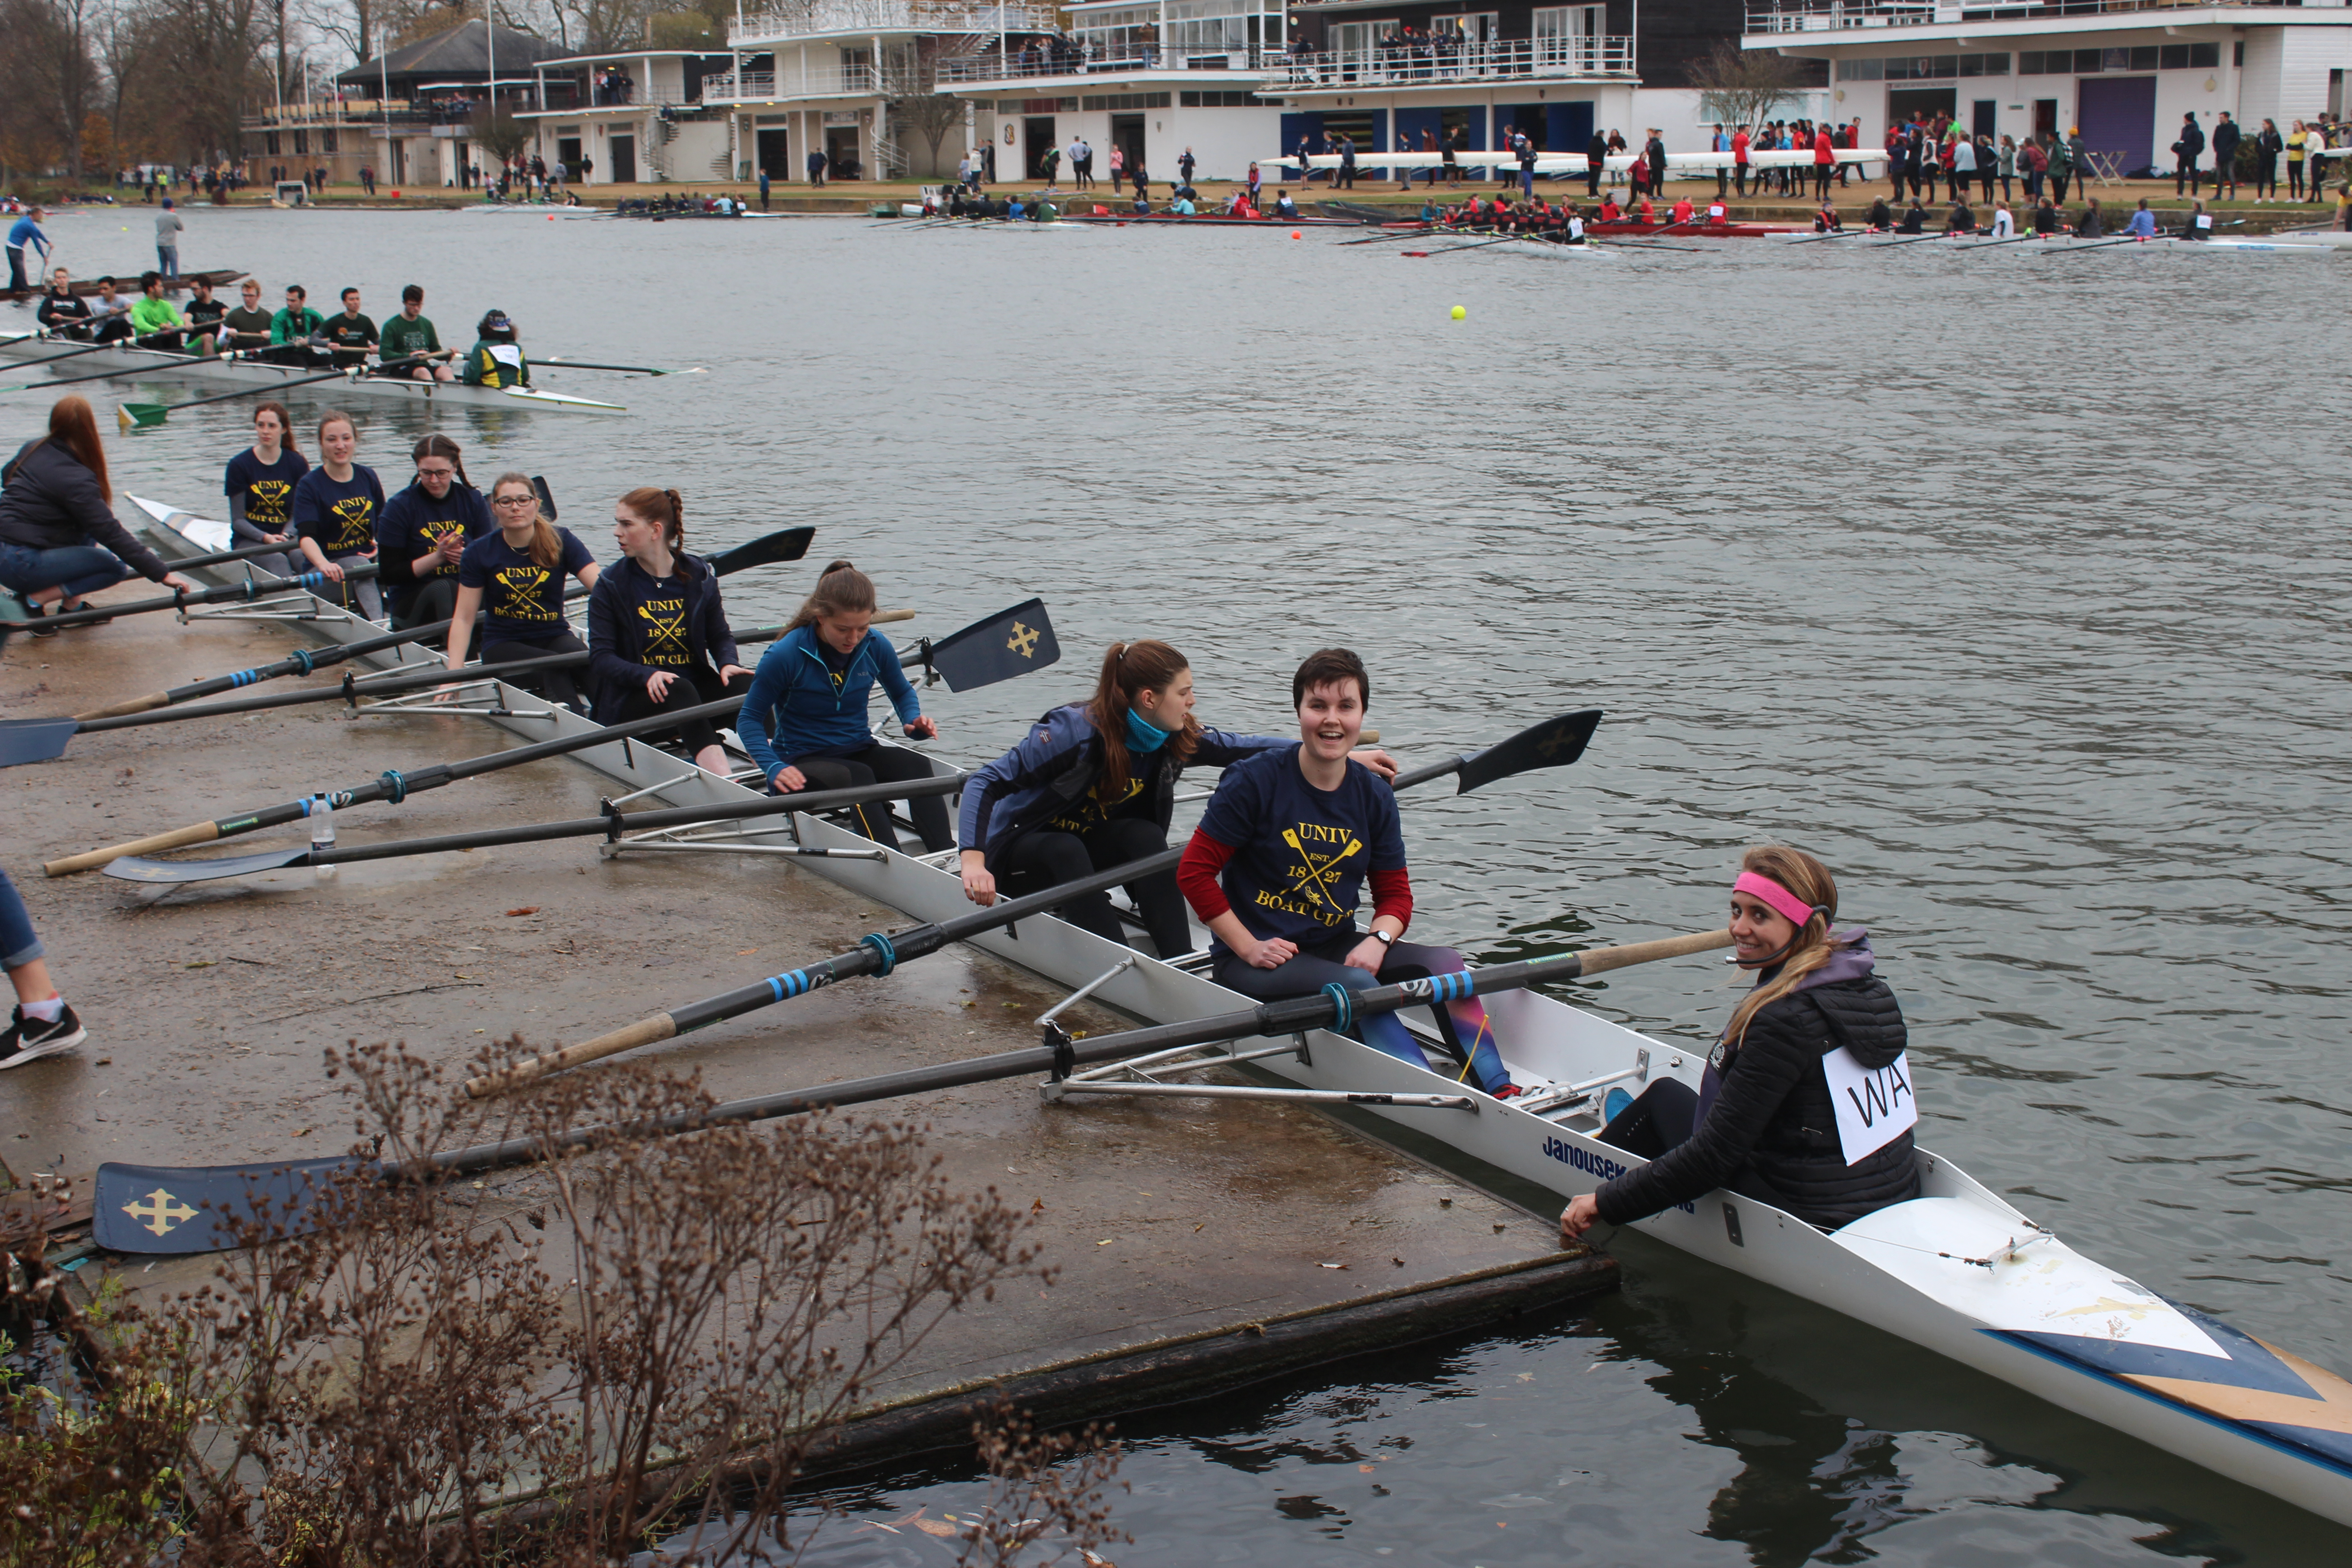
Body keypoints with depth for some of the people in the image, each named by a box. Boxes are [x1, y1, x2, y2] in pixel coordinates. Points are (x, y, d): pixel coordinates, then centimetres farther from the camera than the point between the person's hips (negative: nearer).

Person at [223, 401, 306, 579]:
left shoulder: (298, 464, 6)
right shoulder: (239, 465, -1)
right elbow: (238, 520, -1)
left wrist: (285, 536, -15)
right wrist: (266, 538, -18)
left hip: (287, 537, 2)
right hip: (249, 539, -2)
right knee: (277, 560, -36)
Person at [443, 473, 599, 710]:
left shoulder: (561, 541, -3)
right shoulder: (480, 553, -3)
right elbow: (463, 619, -3)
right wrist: (453, 675, -14)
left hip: (554, 638, 1)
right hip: (503, 645, -1)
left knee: (586, 659, -34)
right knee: (555, 666, -34)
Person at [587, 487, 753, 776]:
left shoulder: (699, 577, 6)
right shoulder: (611, 587, -1)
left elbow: (720, 635, 12)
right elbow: (600, 658, -7)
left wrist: (727, 663, -13)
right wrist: (647, 675, -25)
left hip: (696, 689, 3)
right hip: (631, 703, -3)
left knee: (743, 683, -26)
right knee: (679, 688, -36)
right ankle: (723, 782, -57)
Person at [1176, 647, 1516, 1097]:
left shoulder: (1374, 795, 4)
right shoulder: (1256, 780, -11)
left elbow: (1395, 895, 9)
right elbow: (1194, 871, -9)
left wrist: (1378, 940, -13)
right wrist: (1248, 948, -13)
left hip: (1335, 946, 6)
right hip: (1255, 958, -6)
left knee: (1443, 963, -17)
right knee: (1357, 987, -33)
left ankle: (1501, 1095, -24)